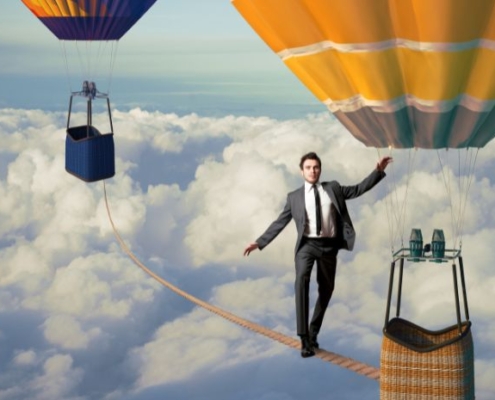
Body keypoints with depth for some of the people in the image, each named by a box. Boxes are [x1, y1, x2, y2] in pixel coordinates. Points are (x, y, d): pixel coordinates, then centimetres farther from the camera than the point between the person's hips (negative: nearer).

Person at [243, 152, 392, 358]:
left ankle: (313, 334, 27)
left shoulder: (333, 188, 11)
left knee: (326, 290, 9)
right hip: (307, 245, -3)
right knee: (301, 281, -26)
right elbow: (280, 222, 10)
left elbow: (358, 189, 13)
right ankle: (304, 338, -27)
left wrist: (378, 170, 3)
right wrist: (259, 242, 5)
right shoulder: (295, 197, 8)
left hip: (328, 246, 3)